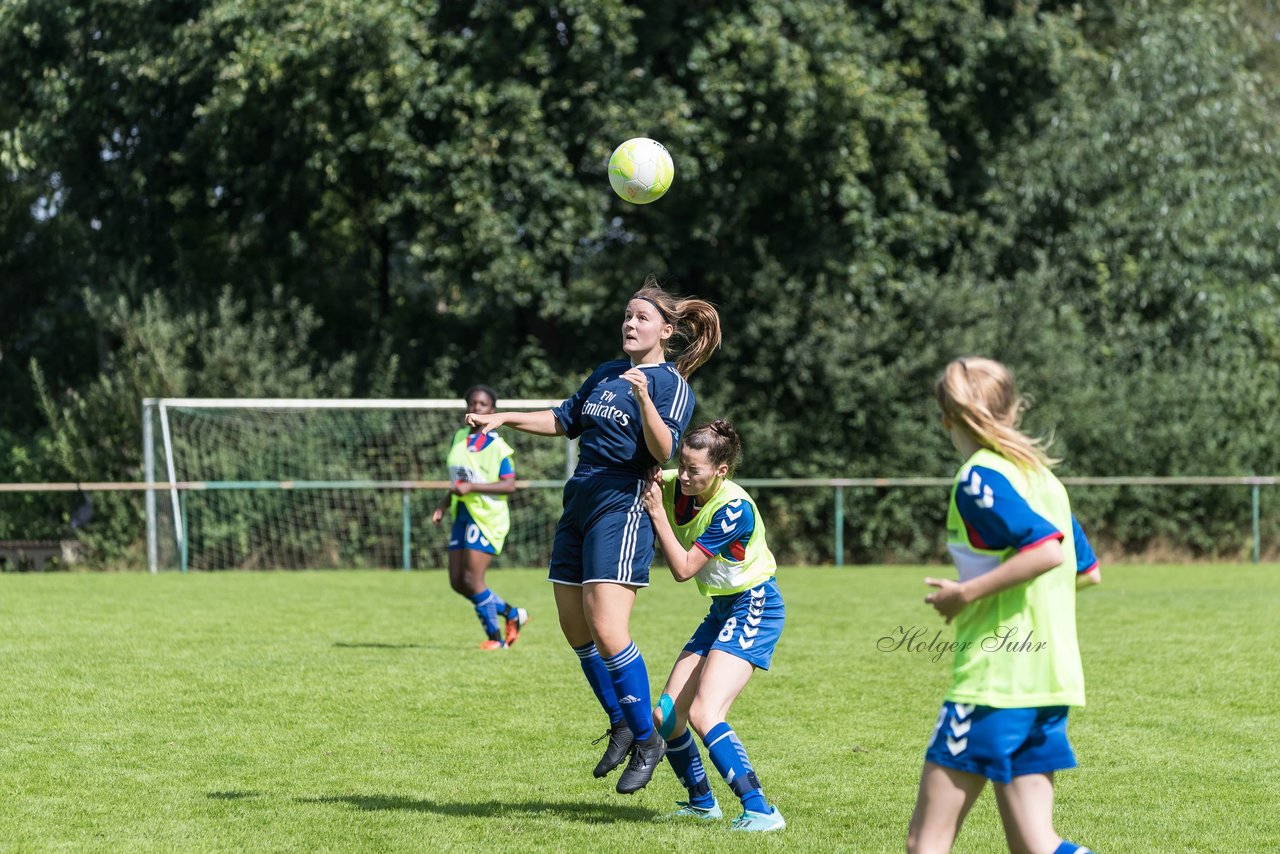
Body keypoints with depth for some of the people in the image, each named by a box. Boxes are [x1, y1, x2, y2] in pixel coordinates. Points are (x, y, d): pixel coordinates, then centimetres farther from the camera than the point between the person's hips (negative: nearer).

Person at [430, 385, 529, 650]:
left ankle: (495, 637, 4)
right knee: (457, 581, 4)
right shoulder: (458, 438, 12)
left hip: (487, 517, -8)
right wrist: (443, 506, 14)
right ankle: (513, 614, 21)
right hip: (462, 514, 8)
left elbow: (509, 485, -17)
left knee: (472, 579, -12)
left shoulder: (496, 446, -10)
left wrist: (471, 487, -24)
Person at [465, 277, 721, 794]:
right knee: (576, 630, 9)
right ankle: (620, 726, 23)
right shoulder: (607, 374, 17)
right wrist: (504, 419, 21)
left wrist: (643, 396, -33)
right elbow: (565, 420, 28)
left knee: (607, 630, -17)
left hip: (622, 509, -8)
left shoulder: (672, 386, -6)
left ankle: (646, 739, -6)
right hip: (580, 504, 8)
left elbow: (664, 450, -20)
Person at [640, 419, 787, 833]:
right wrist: (651, 489, -12)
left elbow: (684, 568, -24)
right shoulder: (675, 487, -6)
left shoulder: (734, 508, -25)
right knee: (666, 715, 7)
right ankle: (702, 802, 28)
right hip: (722, 609, 9)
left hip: (755, 609, -9)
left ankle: (760, 811, -25)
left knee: (704, 714, -23)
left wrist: (657, 513, -24)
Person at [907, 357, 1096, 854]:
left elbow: (1047, 549, -23)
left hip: (993, 680, -8)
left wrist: (969, 592, -15)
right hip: (1051, 684, 8)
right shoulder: (1043, 477, 15)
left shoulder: (978, 479, -10)